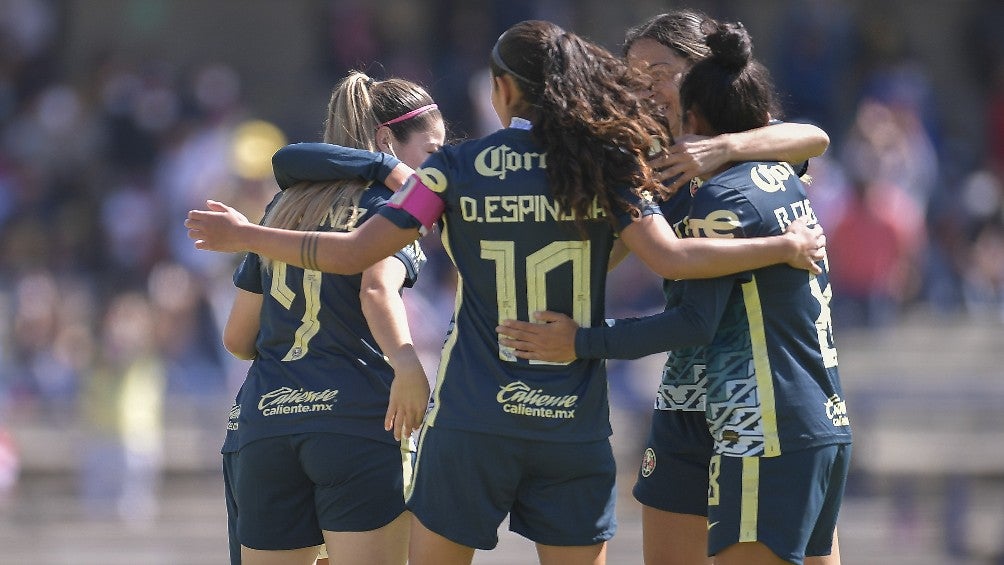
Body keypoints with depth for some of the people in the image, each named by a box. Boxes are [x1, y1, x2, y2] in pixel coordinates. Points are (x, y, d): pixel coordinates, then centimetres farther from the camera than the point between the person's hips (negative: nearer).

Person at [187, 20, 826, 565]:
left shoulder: (456, 168, -2)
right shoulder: (606, 167, 0)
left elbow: (354, 253, -3)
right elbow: (671, 258, -11)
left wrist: (243, 235, 9)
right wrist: (785, 247, -1)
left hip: (472, 422, -1)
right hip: (576, 428, 1)